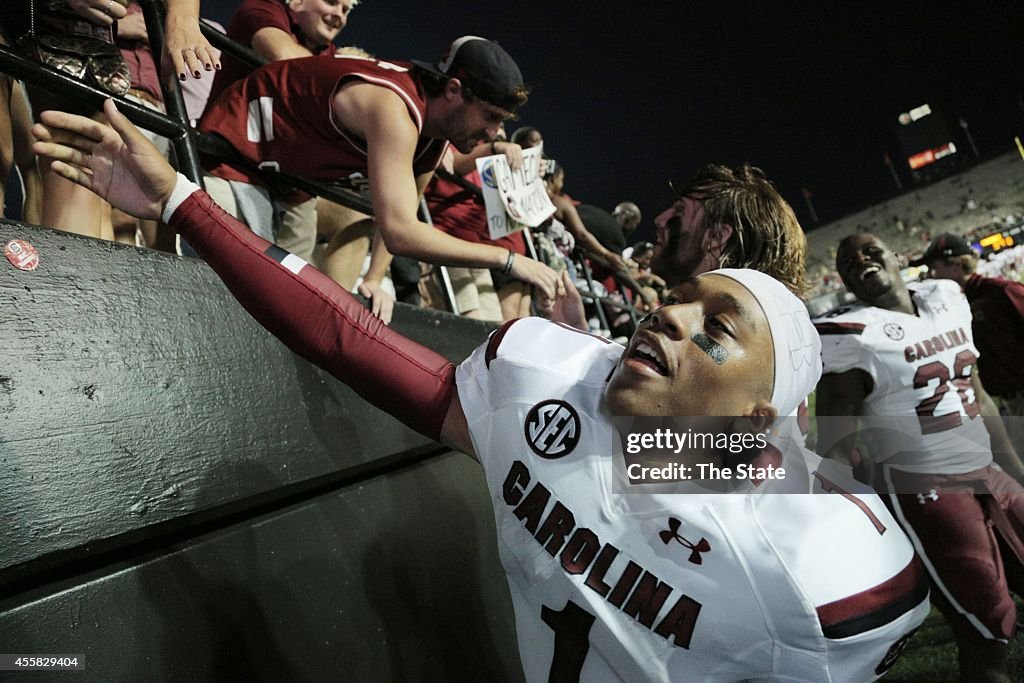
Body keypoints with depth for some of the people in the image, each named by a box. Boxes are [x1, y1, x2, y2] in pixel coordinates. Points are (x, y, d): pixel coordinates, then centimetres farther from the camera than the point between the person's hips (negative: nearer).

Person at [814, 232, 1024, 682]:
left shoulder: (946, 299, 8)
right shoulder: (851, 337, -15)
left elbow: (976, 396, 18)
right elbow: (834, 449, -16)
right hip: (925, 491, -7)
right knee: (986, 634, 0)